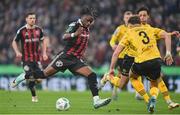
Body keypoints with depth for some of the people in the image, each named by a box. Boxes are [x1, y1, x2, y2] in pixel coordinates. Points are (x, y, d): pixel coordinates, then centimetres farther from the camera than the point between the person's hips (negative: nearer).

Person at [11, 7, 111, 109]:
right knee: (45, 74, -5)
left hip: (76, 60, 6)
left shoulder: (87, 29, 11)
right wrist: (74, 34, -48)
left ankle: (96, 101, -17)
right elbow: (64, 37, -30)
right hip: (65, 57, -6)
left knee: (92, 75, -12)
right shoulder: (74, 25, -12)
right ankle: (23, 77, 16)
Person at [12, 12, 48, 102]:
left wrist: (44, 53, 7)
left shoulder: (38, 30, 4)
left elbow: (43, 41, 17)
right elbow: (14, 42, 4)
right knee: (30, 79, -9)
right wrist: (17, 52, -12)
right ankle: (34, 96, 11)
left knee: (39, 79, -4)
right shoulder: (21, 31, -6)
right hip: (26, 59, -3)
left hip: (37, 58, 3)